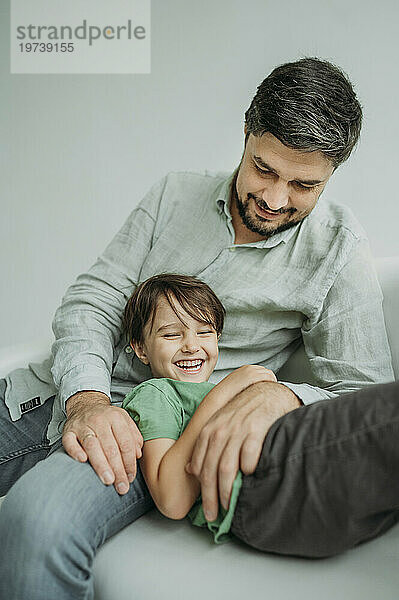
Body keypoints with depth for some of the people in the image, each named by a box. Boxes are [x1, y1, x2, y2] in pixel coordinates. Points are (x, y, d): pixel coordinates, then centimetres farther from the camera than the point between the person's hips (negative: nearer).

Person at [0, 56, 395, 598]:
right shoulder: (175, 194, 5)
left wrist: (278, 396, -29)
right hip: (73, 388, 5)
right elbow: (93, 299, 1)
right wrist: (86, 396, -19)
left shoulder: (338, 249, -5)